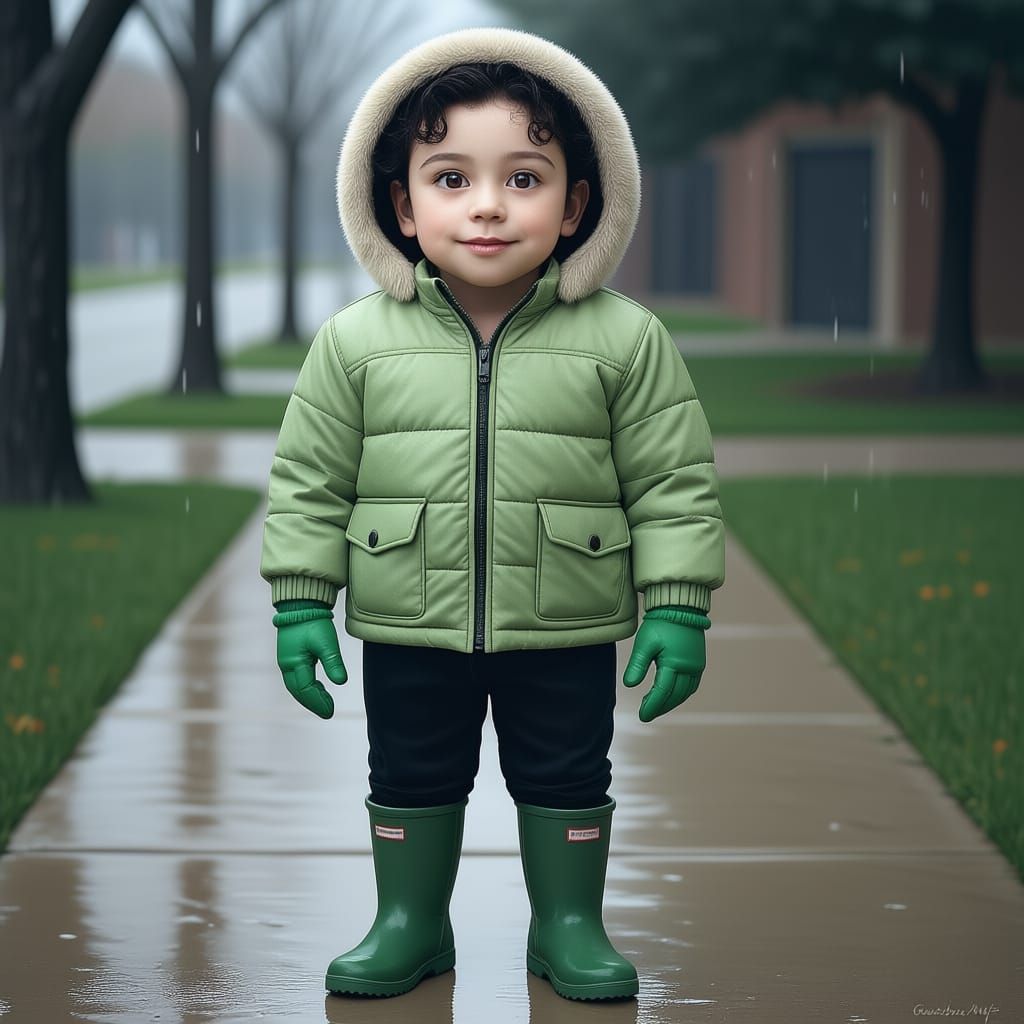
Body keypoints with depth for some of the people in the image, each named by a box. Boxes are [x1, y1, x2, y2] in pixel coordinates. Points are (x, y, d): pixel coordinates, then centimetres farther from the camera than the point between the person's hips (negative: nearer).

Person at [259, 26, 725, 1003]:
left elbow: (674, 483, -5)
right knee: (410, 778, 15)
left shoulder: (625, 340, -9)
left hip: (565, 633, -1)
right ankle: (410, 921, 33)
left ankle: (568, 923, 32)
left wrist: (678, 607, -9)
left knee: (565, 779, 13)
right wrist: (300, 602, -2)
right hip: (409, 632, 1)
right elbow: (309, 481, 0)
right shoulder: (355, 340, -6)